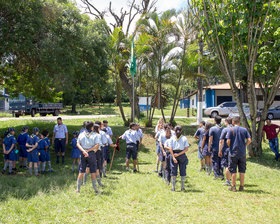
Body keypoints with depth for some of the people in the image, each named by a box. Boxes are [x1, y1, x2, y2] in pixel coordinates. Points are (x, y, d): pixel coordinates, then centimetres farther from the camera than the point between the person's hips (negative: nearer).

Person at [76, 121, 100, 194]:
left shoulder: (81, 134, 10)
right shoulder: (95, 135, 1)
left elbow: (78, 144, -2)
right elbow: (97, 145, -11)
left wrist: (83, 151, -13)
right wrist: (89, 150, -9)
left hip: (83, 154, 3)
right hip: (91, 153, -3)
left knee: (81, 172, 7)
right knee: (93, 172, 2)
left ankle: (78, 189, 7)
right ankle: (95, 189, 5)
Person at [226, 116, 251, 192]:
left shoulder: (231, 130, -5)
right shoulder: (244, 130, 2)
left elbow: (228, 141, -11)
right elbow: (249, 140, -4)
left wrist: (230, 147, 6)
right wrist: (244, 146, 9)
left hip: (233, 153, -2)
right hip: (242, 153, 2)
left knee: (233, 170, 4)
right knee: (242, 170, 9)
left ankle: (233, 186, 7)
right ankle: (241, 186, 12)